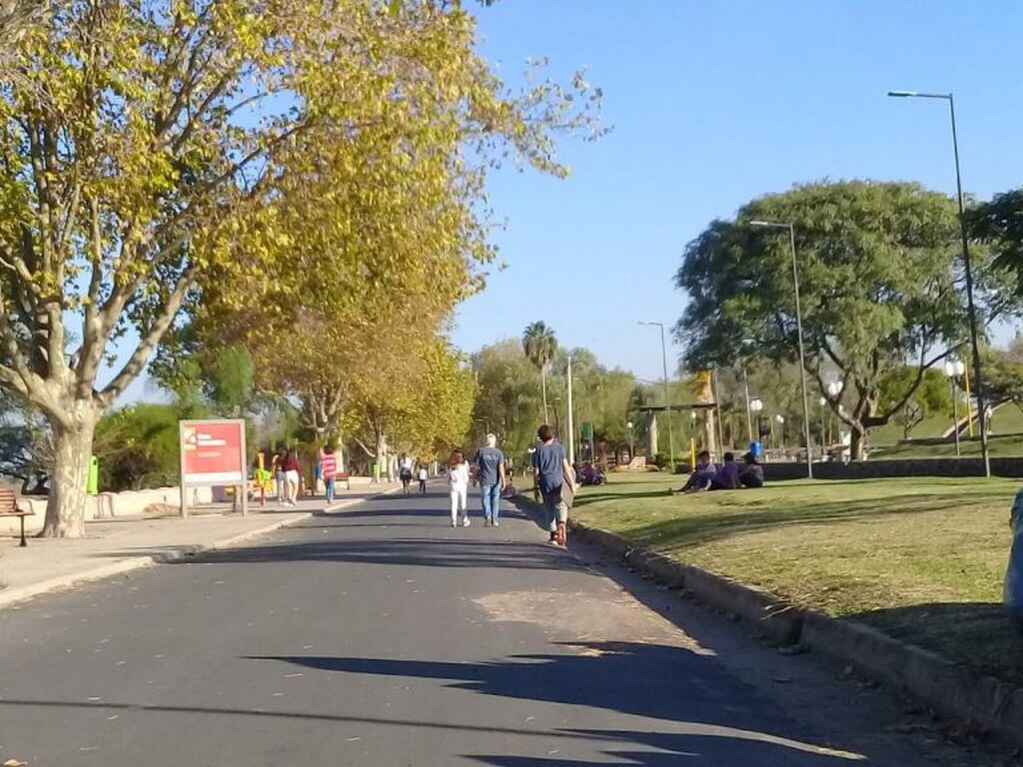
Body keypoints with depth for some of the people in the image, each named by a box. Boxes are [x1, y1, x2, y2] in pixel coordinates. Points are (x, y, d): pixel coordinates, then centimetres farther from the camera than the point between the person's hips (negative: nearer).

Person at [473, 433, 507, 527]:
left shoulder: (480, 451, -2)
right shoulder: (499, 453, -2)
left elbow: (475, 466, -1)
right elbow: (501, 468, -8)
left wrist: (474, 478, 8)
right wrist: (504, 481, -8)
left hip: (485, 480, -1)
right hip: (496, 480, 1)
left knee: (486, 498, 6)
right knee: (495, 500, 11)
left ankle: (488, 516, -12)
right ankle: (495, 520, 14)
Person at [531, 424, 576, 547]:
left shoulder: (538, 451, -1)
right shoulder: (559, 448, 2)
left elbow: (536, 472, 0)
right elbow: (566, 467, 0)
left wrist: (536, 488, 8)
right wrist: (572, 483, 4)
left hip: (545, 484, 0)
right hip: (558, 482, 0)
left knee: (549, 509, 12)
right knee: (561, 506, 5)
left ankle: (553, 535, 15)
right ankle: (562, 524, -25)